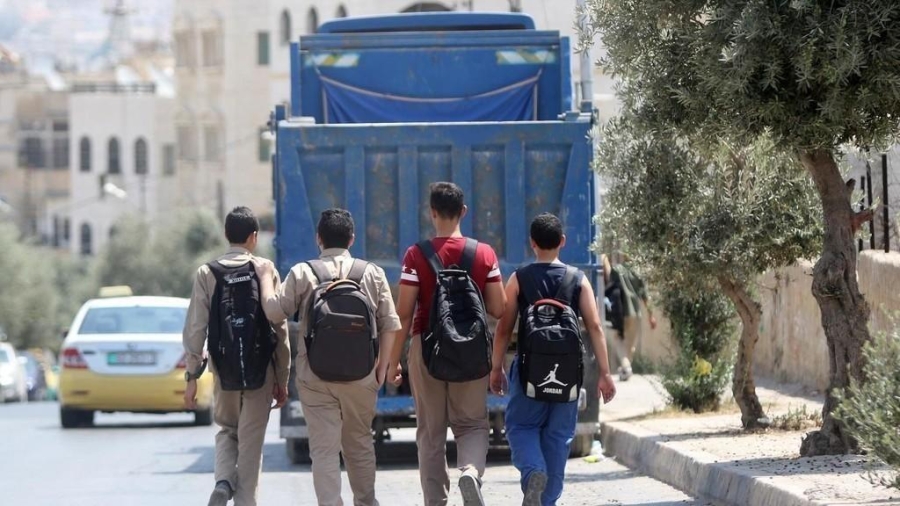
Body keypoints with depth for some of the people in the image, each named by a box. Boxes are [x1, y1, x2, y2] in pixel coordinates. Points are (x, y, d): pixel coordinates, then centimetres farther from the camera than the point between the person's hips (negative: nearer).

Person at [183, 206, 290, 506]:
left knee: (227, 430, 21)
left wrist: (192, 375, -2)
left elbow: (196, 328, -6)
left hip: (224, 369, 1)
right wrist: (282, 379, 3)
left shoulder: (207, 273, -2)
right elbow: (280, 328, -4)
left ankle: (223, 482, -4)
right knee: (251, 442, 7)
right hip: (261, 369, -1)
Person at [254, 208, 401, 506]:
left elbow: (274, 312, -1)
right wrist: (382, 367, 8)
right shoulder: (372, 273, 3)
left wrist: (266, 278, 14)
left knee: (324, 448, -2)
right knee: (359, 443, 18)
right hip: (361, 375, 2)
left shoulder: (302, 273, -3)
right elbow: (390, 325, 1)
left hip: (315, 375, -2)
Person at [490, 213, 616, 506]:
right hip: (568, 371, 2)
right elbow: (595, 327, -3)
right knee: (558, 435, 11)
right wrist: (605, 374, 0)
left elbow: (504, 328, -3)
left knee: (521, 426, 10)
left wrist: (497, 368, 7)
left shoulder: (519, 279, -2)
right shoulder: (578, 280, 2)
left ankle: (533, 471, -19)